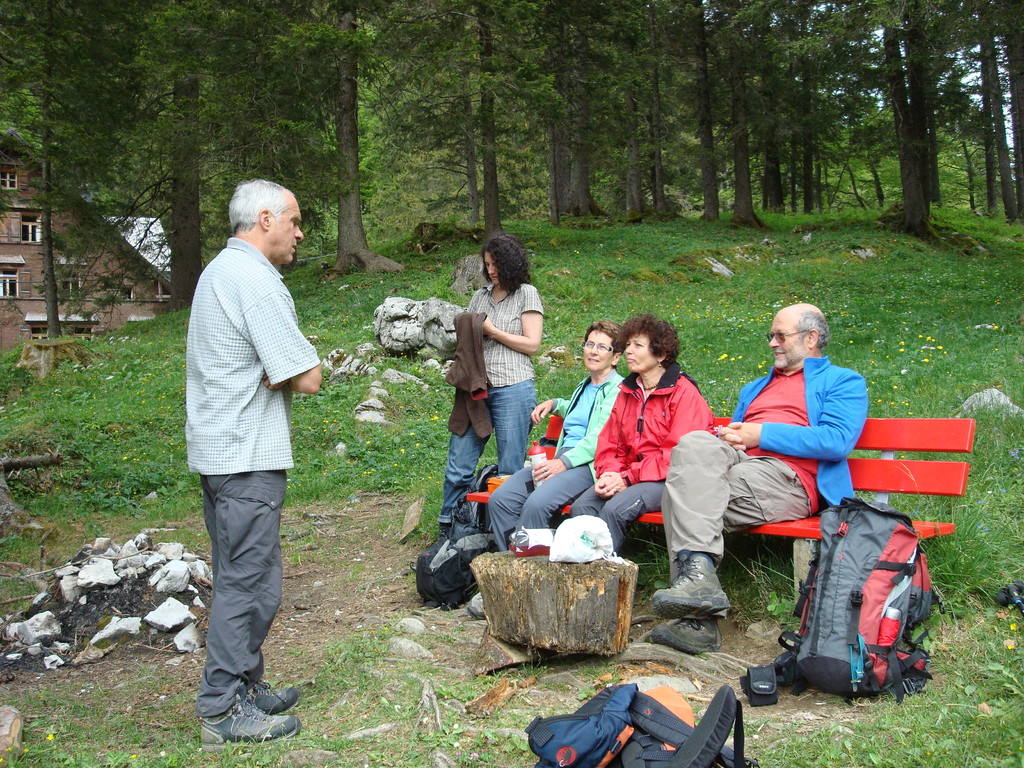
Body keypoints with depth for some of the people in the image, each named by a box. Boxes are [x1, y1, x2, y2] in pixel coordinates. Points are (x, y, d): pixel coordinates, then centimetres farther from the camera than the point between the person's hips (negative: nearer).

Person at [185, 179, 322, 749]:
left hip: (219, 451, 11)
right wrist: (299, 368, 0)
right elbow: (308, 378, -20)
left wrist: (277, 373, -1)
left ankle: (244, 687, 28)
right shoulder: (255, 280, -16)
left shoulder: (220, 270, 17)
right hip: (246, 455, -11)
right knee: (249, 584, -3)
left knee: (239, 579, 17)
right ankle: (225, 711, 7)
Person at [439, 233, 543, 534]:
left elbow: (532, 344, -5)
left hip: (512, 390, -5)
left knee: (510, 471, 1)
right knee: (458, 466, 3)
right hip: (476, 390, 5)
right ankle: (447, 529, 15)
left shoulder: (526, 294, 2)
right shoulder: (481, 296, 18)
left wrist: (491, 330, -7)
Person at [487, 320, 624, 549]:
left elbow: (602, 436, -15)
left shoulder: (618, 389, -3)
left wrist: (564, 462, -23)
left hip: (589, 464, -8)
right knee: (499, 499, -13)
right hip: (560, 459, 8)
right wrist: (554, 404, 30)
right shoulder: (584, 386, 25)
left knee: (537, 503, -34)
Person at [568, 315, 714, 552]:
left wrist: (628, 478, -18)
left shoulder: (684, 392, -6)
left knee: (615, 509, -30)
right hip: (629, 476, 6)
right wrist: (608, 474, -8)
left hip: (667, 479, -6)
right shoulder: (627, 392, 17)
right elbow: (609, 444, 15)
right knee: (581, 506, -20)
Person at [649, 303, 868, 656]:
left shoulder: (843, 382, 15)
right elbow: (731, 436, 36)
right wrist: (727, 437, 9)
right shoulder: (756, 388, 38)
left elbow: (837, 441, -4)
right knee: (696, 444, -30)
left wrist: (761, 434, -5)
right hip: (734, 462, 6)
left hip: (786, 478, -6)